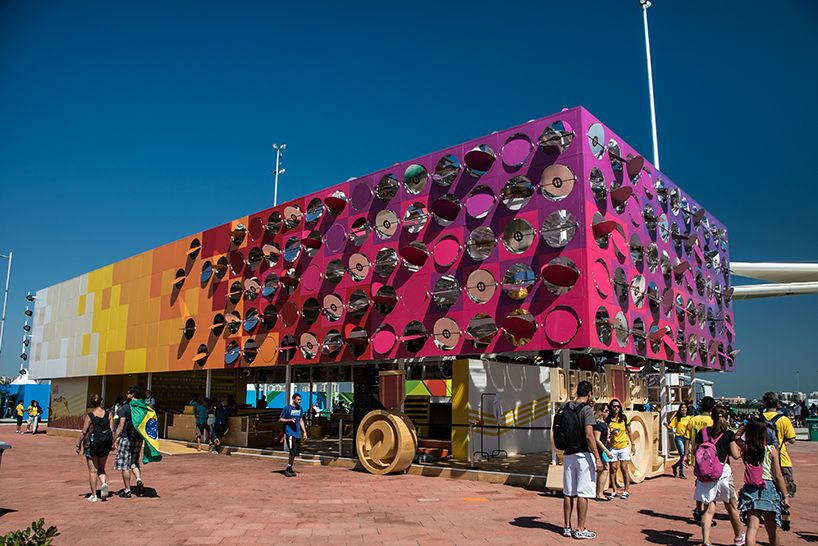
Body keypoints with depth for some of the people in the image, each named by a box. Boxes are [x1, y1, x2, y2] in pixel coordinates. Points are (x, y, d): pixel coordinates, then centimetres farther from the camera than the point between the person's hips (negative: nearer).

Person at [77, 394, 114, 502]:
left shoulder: (89, 416, -8)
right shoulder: (108, 414, -2)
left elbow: (83, 433, -5)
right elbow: (112, 430, -1)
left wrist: (79, 445, 8)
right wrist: (112, 443, 11)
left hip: (92, 444, -3)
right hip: (105, 445, 3)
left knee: (93, 470, 6)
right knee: (101, 469, 18)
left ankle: (94, 495, 9)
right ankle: (104, 483, -10)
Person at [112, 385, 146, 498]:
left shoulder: (125, 408, -10)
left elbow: (121, 427, -12)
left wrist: (113, 440, -4)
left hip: (126, 438, -5)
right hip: (138, 439, 5)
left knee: (125, 465, 4)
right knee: (134, 462, 18)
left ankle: (127, 490, 8)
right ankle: (139, 480, -5)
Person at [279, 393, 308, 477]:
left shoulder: (300, 408, 13)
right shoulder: (287, 408, -6)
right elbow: (280, 420, -3)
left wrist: (304, 431, 15)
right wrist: (290, 420, -18)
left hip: (297, 433, 7)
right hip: (289, 432, -6)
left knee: (296, 453, 7)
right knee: (293, 451, -15)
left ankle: (290, 469, 20)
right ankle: (288, 469, -1)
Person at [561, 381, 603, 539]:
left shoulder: (566, 407, 7)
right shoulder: (587, 409, -12)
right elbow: (589, 436, -18)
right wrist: (597, 458, -14)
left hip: (568, 454, 6)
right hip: (583, 455, -6)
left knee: (568, 493, 11)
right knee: (583, 493, 1)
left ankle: (567, 527, 16)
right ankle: (580, 529, 4)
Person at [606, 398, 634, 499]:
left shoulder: (624, 418, 2)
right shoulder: (608, 420, 1)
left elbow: (629, 432, 10)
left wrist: (633, 444, 7)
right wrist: (612, 433, -16)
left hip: (624, 446, -1)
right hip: (612, 447, 1)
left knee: (624, 468, -6)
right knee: (613, 469, 1)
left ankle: (626, 491, 2)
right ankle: (614, 491, 10)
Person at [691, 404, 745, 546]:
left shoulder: (703, 432, 2)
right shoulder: (729, 434, -5)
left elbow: (694, 451, 6)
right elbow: (736, 455, -7)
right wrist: (741, 450, 14)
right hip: (723, 472, -1)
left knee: (708, 508, 4)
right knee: (731, 506, 17)